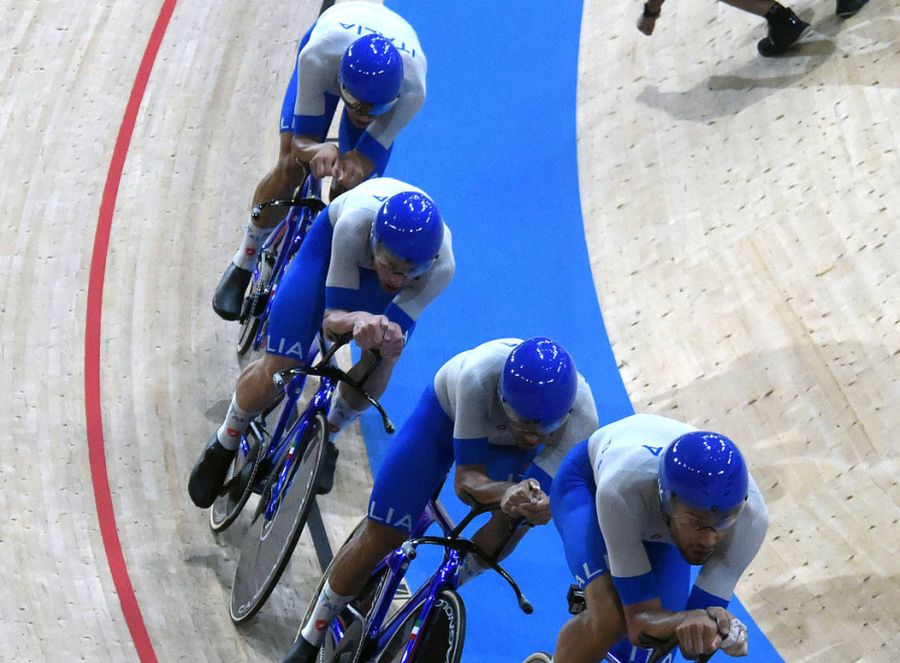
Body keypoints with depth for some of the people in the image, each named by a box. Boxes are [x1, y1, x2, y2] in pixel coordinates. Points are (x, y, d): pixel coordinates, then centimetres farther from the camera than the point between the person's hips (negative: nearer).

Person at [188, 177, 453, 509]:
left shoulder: (441, 267, -39)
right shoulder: (355, 223, -45)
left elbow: (396, 330, -35)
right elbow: (331, 317, -38)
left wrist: (389, 345, -61)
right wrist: (357, 321, -63)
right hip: (332, 243, -2)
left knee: (371, 379, -16)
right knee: (276, 371, -11)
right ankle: (224, 444, 20)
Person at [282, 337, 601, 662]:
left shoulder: (582, 418, -40)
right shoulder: (478, 375, -45)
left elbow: (544, 503, -37)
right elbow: (466, 480, -39)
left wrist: (532, 504, -62)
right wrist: (506, 492, -61)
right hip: (447, 412, -2)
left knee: (512, 526, -26)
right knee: (381, 535, -5)